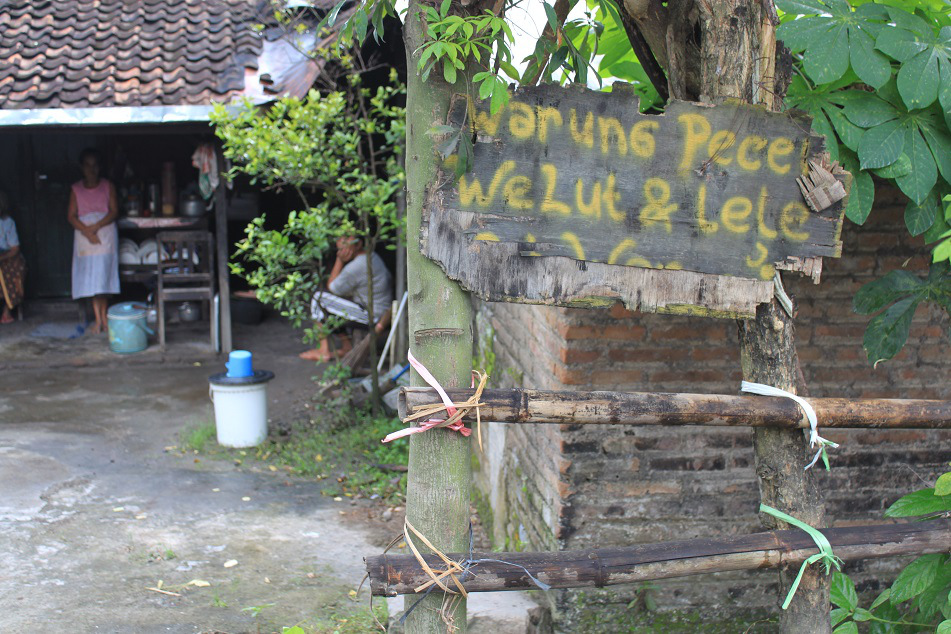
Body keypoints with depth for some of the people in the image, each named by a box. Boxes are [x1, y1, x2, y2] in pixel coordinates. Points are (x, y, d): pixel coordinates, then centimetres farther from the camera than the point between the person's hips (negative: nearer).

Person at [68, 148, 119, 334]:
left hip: (106, 234, -1)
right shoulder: (76, 189, 8)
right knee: (91, 276, -3)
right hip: (84, 236, 1)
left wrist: (96, 226, -15)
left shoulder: (107, 186, 6)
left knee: (103, 275, -6)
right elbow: (72, 216, 2)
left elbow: (114, 212, -2)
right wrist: (87, 231, -14)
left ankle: (103, 317, 2)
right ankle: (99, 319, -2)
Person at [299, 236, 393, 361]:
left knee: (319, 299, -4)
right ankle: (347, 346, 21)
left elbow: (331, 287, -8)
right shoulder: (373, 257, 7)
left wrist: (340, 260, -8)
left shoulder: (355, 267, -23)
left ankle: (324, 351, 3)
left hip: (370, 316, -10)